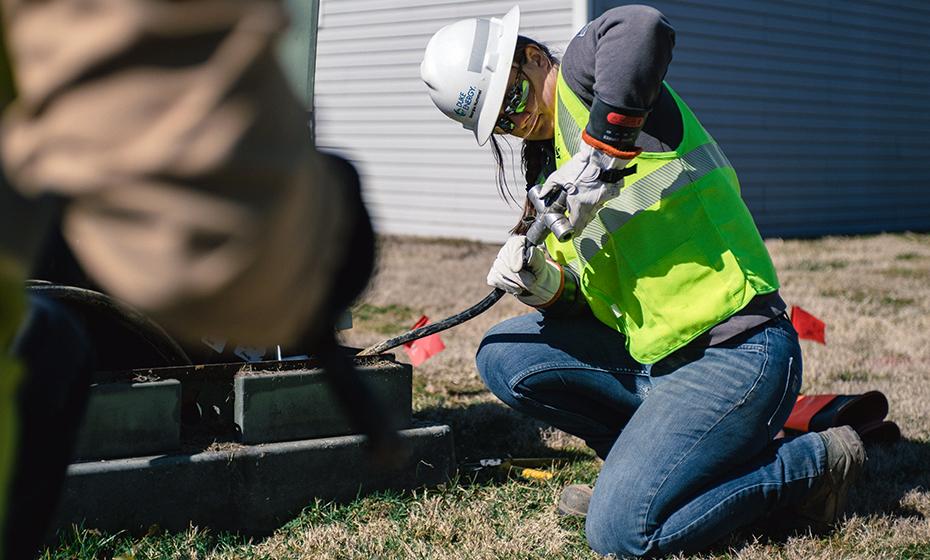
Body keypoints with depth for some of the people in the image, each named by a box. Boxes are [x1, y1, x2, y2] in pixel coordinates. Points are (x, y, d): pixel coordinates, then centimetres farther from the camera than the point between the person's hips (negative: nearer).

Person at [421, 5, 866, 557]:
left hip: (734, 355, -10)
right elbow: (589, 295, 15)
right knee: (504, 355, 10)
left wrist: (602, 154, -29)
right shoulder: (549, 164, 19)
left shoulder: (582, 76, -6)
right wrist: (549, 287, -6)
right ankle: (655, 453, 14)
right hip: (650, 353, 10)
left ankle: (813, 462, 2)